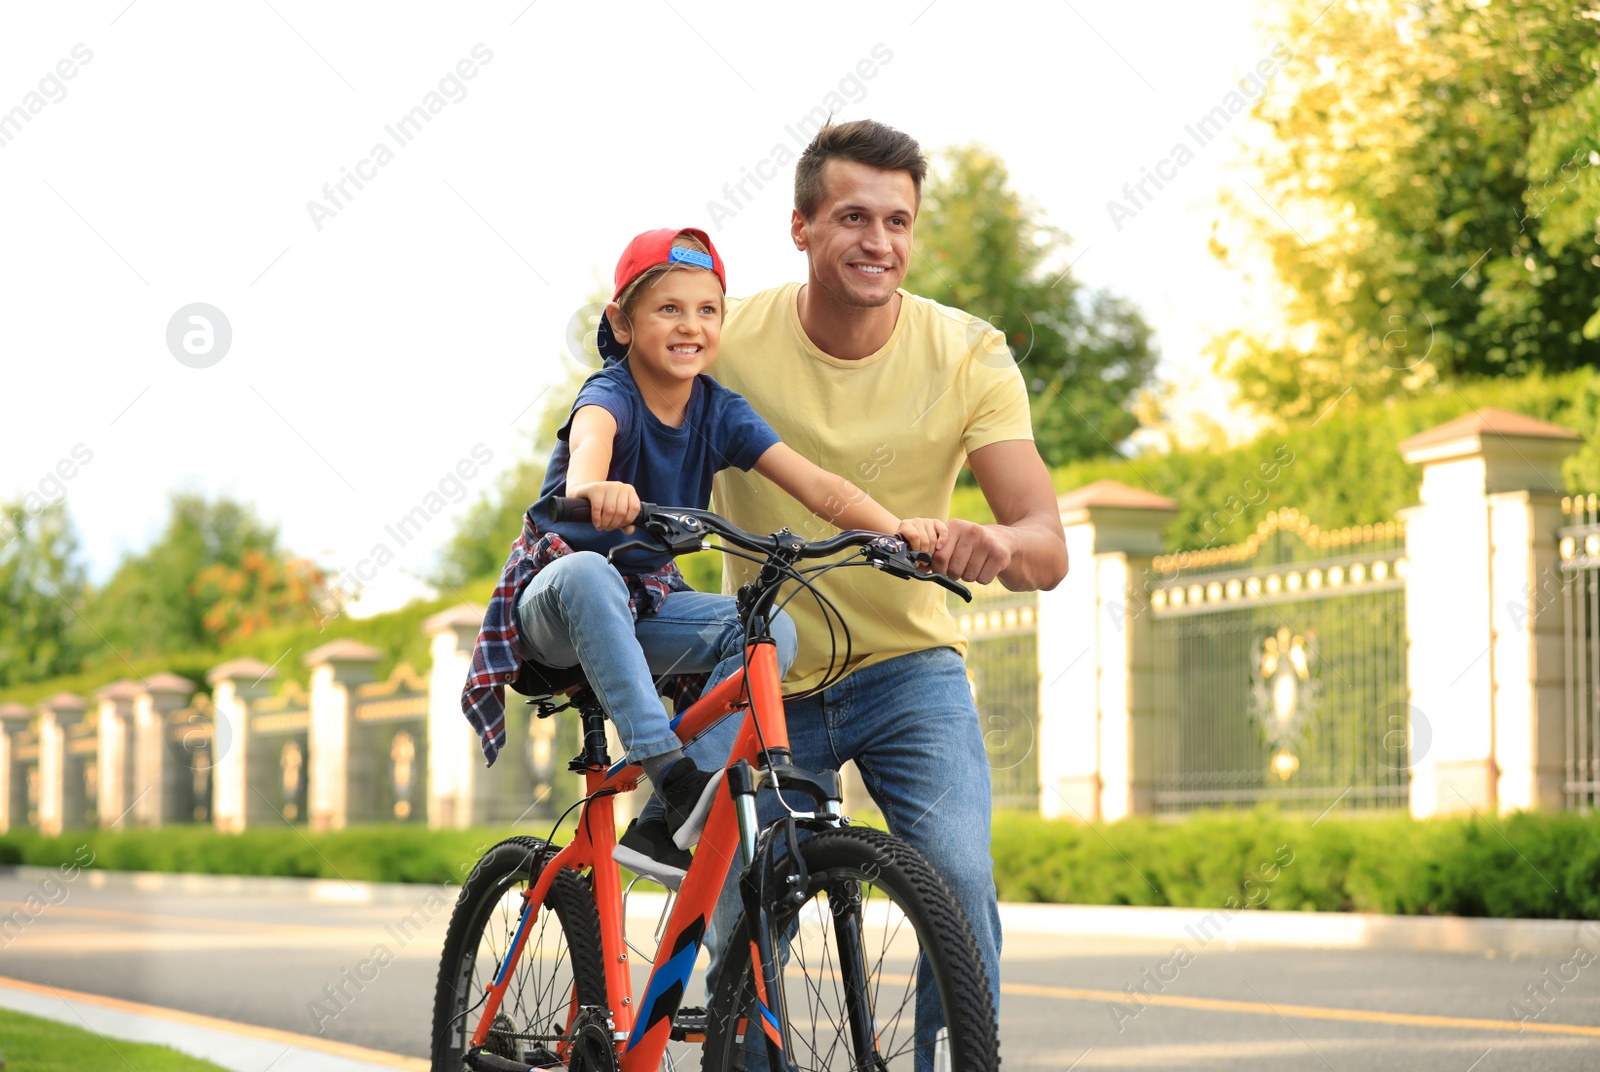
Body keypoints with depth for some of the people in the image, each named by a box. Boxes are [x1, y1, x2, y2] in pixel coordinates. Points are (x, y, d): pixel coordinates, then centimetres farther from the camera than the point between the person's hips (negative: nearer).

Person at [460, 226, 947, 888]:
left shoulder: (719, 411, -5)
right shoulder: (611, 393, -18)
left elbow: (819, 488, -14)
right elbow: (590, 435, -44)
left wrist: (899, 529, -32)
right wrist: (592, 486, -68)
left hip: (645, 603, 5)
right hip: (554, 605, -5)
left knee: (772, 628, -20)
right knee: (586, 570, -40)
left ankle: (665, 826, -21)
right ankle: (670, 772, -43)